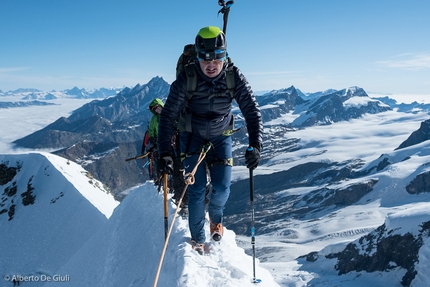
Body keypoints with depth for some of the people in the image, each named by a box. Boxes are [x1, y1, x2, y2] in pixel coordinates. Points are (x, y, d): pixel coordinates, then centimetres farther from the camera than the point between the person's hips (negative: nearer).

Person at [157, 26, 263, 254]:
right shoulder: (186, 79, -26)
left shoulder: (234, 77, -21)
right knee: (197, 190, -6)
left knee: (222, 188, -6)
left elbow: (252, 111, -18)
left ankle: (216, 218, 30)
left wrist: (255, 145, -31)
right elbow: (167, 116, -23)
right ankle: (197, 239, 16)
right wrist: (164, 153, -30)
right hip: (192, 137, -1)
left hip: (221, 136, 2)